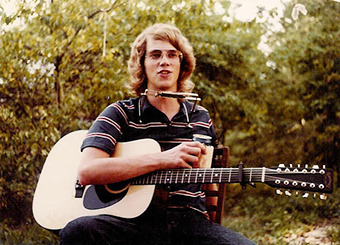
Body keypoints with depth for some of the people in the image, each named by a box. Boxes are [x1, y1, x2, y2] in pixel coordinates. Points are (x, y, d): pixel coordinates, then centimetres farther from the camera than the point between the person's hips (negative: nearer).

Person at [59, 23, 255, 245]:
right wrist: (163, 159, -17)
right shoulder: (121, 114, 4)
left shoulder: (200, 117, 17)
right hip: (134, 221, -2)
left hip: (190, 220, 3)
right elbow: (87, 172, -13)